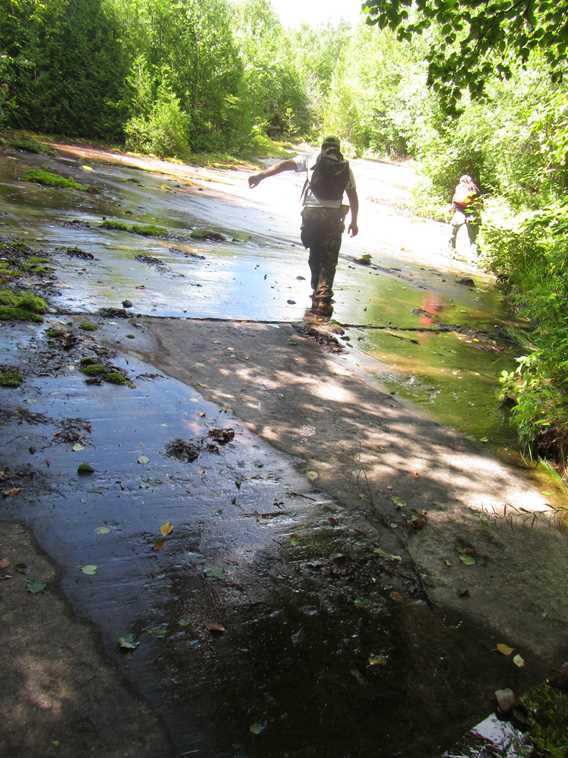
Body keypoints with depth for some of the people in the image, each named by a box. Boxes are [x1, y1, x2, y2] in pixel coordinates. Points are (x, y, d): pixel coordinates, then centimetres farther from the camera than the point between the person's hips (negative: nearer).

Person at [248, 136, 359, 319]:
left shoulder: (312, 161, 10)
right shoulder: (346, 169, 15)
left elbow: (285, 164, -2)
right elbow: (353, 197, 15)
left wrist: (261, 175, -9)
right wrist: (354, 221, 24)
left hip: (311, 213, 0)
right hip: (333, 216, 0)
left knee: (315, 255, 18)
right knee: (329, 260, 1)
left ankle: (317, 292, 27)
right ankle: (323, 298, -14)